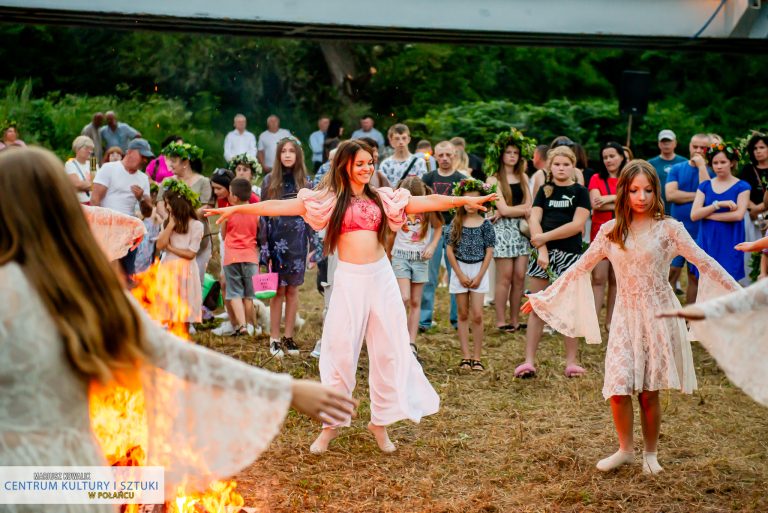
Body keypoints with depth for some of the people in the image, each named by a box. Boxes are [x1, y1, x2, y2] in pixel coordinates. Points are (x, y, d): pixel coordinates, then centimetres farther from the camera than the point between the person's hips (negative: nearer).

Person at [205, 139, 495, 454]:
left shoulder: (382, 198, 9)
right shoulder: (330, 198, 1)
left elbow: (426, 202, 8)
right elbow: (281, 206, -5)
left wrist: (465, 200, 1)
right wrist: (237, 209, -11)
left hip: (382, 277, 3)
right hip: (349, 279, -3)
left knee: (389, 350, 5)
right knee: (341, 351, 1)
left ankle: (381, 422, 19)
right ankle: (332, 424, 14)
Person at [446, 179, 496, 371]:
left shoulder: (485, 224, -1)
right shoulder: (456, 223, 0)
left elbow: (489, 252, -2)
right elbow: (450, 250, -1)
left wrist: (479, 276, -7)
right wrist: (461, 275, -6)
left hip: (478, 271, -1)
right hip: (459, 270, 1)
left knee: (477, 315, -5)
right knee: (463, 315, 6)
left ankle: (477, 357, 3)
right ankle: (466, 356, 11)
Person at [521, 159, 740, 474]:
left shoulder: (668, 228, -4)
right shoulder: (610, 231, 4)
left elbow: (705, 263, -6)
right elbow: (579, 268, 9)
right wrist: (543, 297, 9)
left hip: (658, 316, -2)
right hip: (625, 318, 2)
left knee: (649, 393, 2)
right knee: (618, 389, -7)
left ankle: (650, 454, 23)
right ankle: (625, 450, 16)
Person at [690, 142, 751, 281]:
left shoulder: (742, 187, 0)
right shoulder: (705, 186, 8)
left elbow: (738, 215, -13)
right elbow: (694, 215, -3)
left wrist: (706, 214, -8)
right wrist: (718, 204, -16)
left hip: (729, 245, -3)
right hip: (707, 243, 3)